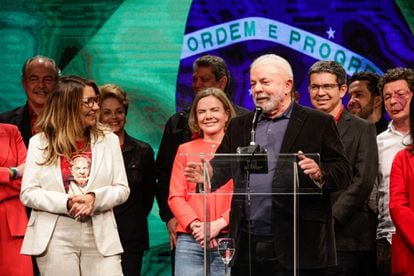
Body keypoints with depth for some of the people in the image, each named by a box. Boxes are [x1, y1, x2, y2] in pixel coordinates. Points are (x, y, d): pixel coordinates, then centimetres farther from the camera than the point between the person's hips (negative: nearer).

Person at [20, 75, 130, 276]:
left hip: (100, 238, 1)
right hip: (55, 240, -1)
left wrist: (95, 198, -14)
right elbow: (28, 193, 0)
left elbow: (122, 189, 6)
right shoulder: (40, 142, 5)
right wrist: (66, 203, -15)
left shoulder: (109, 139, 8)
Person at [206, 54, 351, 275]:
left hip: (295, 246, -4)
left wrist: (320, 174, -22)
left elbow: (343, 173, -1)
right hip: (246, 246, 4)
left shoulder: (318, 123, 4)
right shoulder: (239, 126, 17)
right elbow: (221, 168, 13)